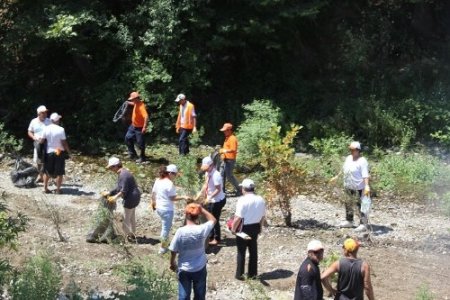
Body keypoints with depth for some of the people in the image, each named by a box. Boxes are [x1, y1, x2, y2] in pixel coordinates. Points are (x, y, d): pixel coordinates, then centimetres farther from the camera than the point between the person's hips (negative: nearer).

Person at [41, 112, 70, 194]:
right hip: (59, 152, -4)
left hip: (49, 152, 4)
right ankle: (58, 189, 8)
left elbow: (41, 141, -1)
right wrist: (68, 150, 1)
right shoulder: (61, 129, -16)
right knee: (59, 172, 5)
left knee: (47, 172, 15)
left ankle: (45, 188, 18)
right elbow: (64, 142, -14)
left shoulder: (46, 128, -6)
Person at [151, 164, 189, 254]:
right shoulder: (169, 184, -21)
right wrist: (183, 197, -15)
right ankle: (163, 248, 15)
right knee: (166, 228, 6)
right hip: (167, 209, -8)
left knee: (164, 226, 26)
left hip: (159, 207, 8)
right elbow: (173, 198, -19)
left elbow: (153, 193, 12)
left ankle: (164, 243, 38)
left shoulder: (158, 180, 3)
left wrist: (153, 202, 26)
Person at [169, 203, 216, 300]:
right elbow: (213, 220, 4)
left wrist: (172, 264, 7)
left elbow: (173, 251, -11)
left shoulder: (180, 231, -21)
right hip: (200, 269, 1)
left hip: (184, 269, -1)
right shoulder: (202, 229, -18)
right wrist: (201, 209, -1)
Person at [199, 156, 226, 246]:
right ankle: (211, 236, 36)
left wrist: (209, 198, -30)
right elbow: (206, 184, 10)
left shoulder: (216, 175, -27)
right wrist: (200, 193, -1)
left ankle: (217, 239, 24)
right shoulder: (207, 173, -2)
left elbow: (218, 189, -26)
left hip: (217, 201, -8)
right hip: (210, 200, 8)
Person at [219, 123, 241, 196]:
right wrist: (222, 150, 11)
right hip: (225, 160, 10)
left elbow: (233, 150, -27)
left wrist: (224, 151, -23)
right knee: (222, 175, 12)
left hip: (230, 160, -10)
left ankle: (239, 189, 5)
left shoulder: (232, 139, -18)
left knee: (229, 176, -6)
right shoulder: (227, 138, 14)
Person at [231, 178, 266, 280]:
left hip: (244, 228, -5)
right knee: (253, 250, 15)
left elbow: (238, 217, -21)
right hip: (255, 227, 6)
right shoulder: (261, 200, -1)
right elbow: (263, 216, 7)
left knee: (241, 251, 8)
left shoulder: (243, 200, -21)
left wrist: (233, 228, -9)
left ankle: (239, 274, 14)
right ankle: (252, 273, 23)